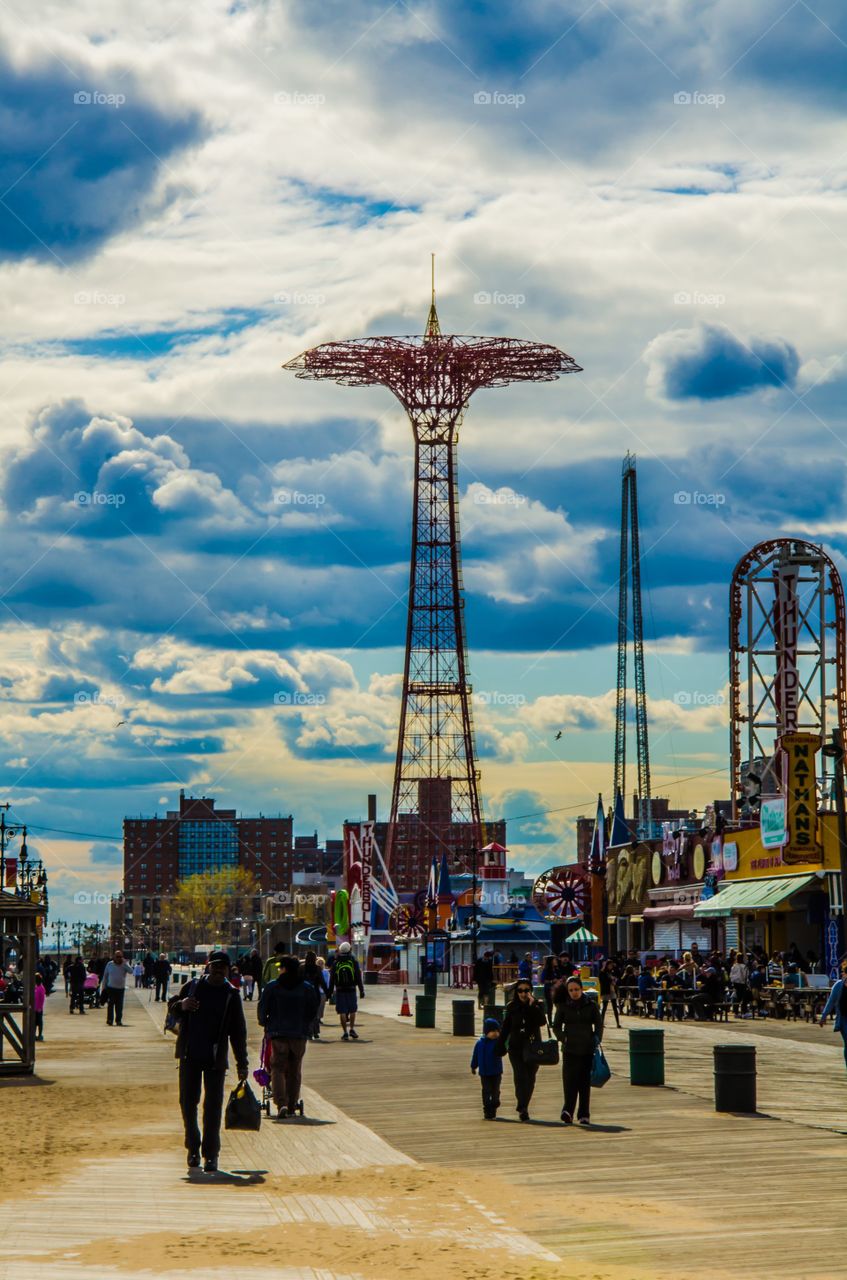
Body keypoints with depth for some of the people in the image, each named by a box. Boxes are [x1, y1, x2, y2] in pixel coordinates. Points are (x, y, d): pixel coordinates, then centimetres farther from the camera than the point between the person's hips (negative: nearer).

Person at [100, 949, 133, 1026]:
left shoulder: (125, 964, 2)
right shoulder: (109, 964, 4)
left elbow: (131, 971, -17)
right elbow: (105, 976, 10)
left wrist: (124, 963, -20)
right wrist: (104, 987, 7)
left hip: (121, 988, 0)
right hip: (111, 988, 0)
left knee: (119, 1006, 3)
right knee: (110, 1005, -3)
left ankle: (119, 1020, 11)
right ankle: (109, 1020, 2)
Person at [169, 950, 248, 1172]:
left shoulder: (231, 995, 1)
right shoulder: (192, 987, 4)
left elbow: (238, 1032, 3)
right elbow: (172, 1005, 13)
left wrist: (242, 1064, 1)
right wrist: (181, 1005, -12)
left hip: (216, 1058, -2)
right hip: (190, 1055, 2)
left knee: (213, 1106, -3)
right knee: (187, 1103, 6)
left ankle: (210, 1154, 3)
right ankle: (193, 1147, 22)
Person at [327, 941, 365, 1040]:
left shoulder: (335, 963, 2)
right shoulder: (354, 962, -1)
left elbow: (332, 979, 3)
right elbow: (358, 977, -1)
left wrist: (330, 991, 9)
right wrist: (361, 990, 3)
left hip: (340, 991, 0)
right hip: (351, 989, 0)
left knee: (342, 1012, 1)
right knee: (352, 1010, 15)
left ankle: (345, 1032, -2)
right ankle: (352, 1029, 10)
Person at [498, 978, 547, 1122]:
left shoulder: (537, 1005, 0)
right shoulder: (512, 1007, 5)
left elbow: (542, 1022, -17)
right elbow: (505, 1027, 10)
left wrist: (533, 1006, -21)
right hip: (516, 1048, 0)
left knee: (530, 1079, 5)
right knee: (521, 1077, -14)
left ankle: (523, 1108, 19)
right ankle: (522, 1108, -20)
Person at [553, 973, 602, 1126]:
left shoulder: (591, 1005, 6)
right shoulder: (563, 1006, 6)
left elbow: (599, 1024, 7)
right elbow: (556, 1026, 8)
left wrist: (596, 1039, -8)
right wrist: (563, 1038, -9)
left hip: (587, 1049, 1)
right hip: (570, 1049, -1)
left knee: (585, 1082, 3)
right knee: (569, 1079, -14)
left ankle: (584, 1115, 8)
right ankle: (568, 1110, -21)